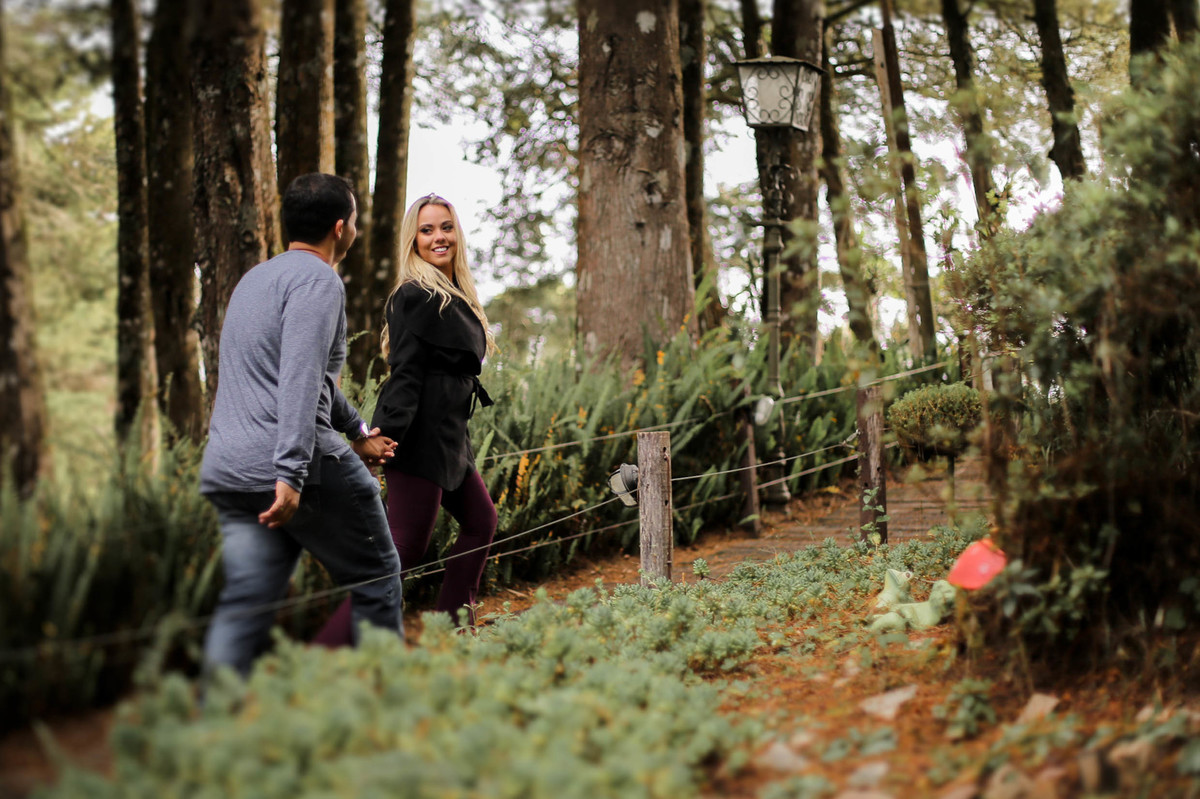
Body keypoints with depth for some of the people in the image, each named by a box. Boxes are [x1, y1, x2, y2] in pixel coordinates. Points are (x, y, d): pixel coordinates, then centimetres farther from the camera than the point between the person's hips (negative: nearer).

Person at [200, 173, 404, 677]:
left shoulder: (255, 280, 24)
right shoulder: (318, 280, -8)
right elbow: (300, 380, -20)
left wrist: (357, 432, 38)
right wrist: (290, 473, -26)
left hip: (226, 470, 8)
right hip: (303, 467, -8)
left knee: (244, 607, 4)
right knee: (376, 578, 9)